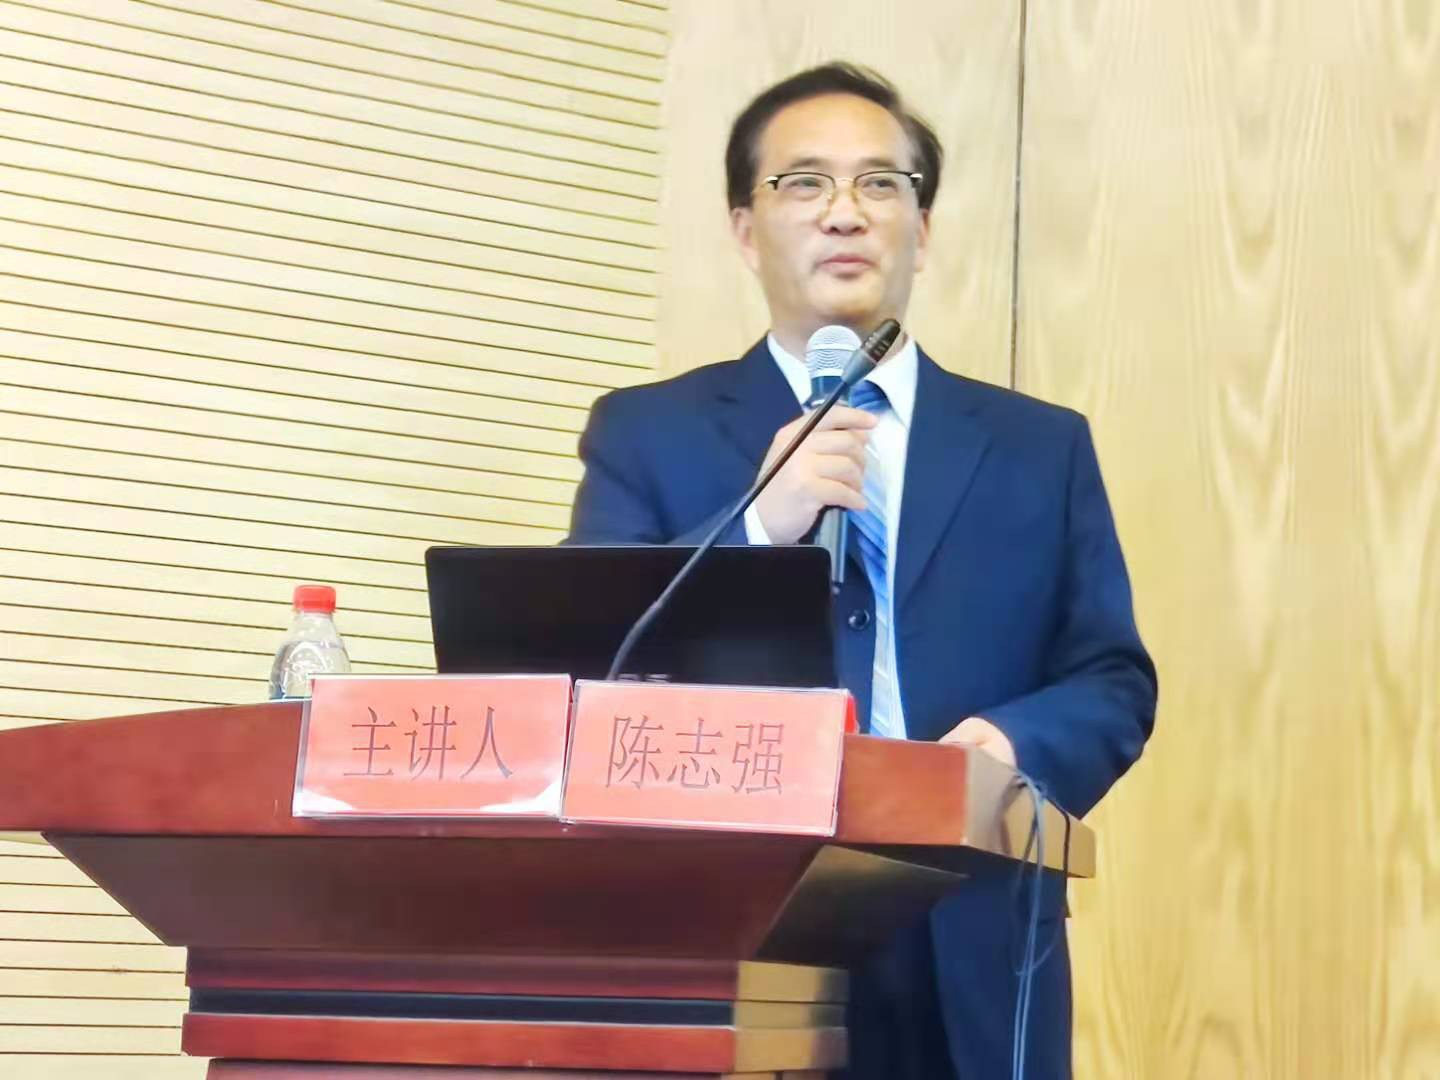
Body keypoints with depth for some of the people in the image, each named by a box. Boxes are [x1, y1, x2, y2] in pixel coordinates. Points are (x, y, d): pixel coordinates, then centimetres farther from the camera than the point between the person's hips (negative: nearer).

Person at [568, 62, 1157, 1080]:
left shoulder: (1041, 448, 11)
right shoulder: (647, 433, 6)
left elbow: (1114, 682, 9)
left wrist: (1017, 744, -13)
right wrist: (757, 526, -15)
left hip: (974, 965, 2)